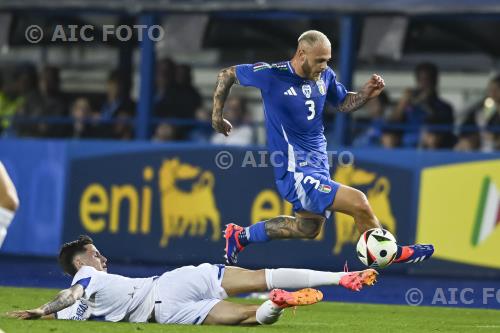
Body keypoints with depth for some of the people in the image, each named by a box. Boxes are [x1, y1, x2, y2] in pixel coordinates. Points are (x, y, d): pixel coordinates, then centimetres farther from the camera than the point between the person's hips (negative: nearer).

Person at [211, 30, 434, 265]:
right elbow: (227, 75, -3)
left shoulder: (325, 76, 0)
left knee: (308, 228, 25)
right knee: (358, 202, -19)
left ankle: (239, 235, 40)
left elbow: (343, 103, 15)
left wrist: (366, 94, -5)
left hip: (319, 166, 8)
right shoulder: (271, 75, -16)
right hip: (296, 173, -8)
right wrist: (217, 115, 3)